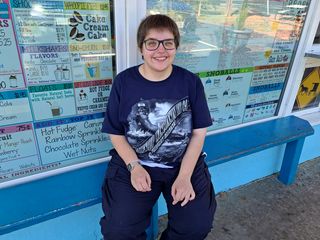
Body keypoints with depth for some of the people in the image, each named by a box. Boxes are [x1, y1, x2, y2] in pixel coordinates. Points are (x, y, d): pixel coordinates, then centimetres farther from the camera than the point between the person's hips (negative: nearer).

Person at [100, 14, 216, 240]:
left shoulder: (191, 82, -3)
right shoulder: (124, 81, -5)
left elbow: (199, 132, -3)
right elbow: (116, 133, 0)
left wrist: (184, 175, -13)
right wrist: (134, 167, -14)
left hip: (185, 163, 1)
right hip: (133, 164, 0)